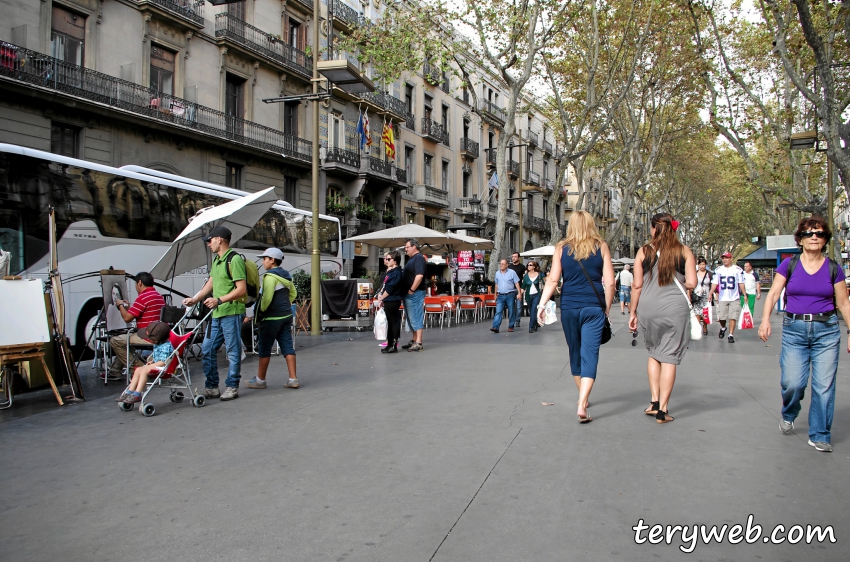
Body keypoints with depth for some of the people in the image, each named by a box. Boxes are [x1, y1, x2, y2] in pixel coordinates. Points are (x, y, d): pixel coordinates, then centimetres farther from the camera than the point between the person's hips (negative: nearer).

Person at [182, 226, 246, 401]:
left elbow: (242, 289, -18)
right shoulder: (216, 260, 18)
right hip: (217, 314, 10)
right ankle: (211, 387, 21)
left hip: (232, 312, -9)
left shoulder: (234, 259, -12)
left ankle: (232, 387, 11)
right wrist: (195, 299, 19)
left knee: (233, 351, 1)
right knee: (207, 350, 11)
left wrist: (219, 300, -23)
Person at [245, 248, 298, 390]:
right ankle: (293, 379, 3)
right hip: (286, 315, 8)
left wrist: (260, 311, -6)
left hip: (272, 318, -8)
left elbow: (267, 297, -20)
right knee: (287, 346, 6)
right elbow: (293, 293, 22)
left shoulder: (270, 276, -14)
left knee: (264, 348, 3)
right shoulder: (285, 275, 13)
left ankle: (260, 380, 12)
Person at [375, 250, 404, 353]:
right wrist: (381, 294, 3)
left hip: (393, 301, -10)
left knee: (393, 322, -5)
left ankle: (394, 346, -1)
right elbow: (385, 286, 19)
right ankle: (390, 344, 21)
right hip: (388, 301, 10)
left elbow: (390, 288, -17)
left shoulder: (396, 272, -15)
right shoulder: (390, 271, 15)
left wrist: (381, 298, -8)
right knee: (390, 323, 14)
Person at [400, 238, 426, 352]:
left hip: (415, 294, -10)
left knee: (416, 318, -8)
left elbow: (419, 275, -25)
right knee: (412, 318, 16)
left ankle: (418, 343, -7)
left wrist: (412, 290, -21)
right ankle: (414, 340, 25)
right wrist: (407, 291, 16)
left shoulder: (419, 258, -13)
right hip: (409, 294, 10)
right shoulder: (411, 258, 18)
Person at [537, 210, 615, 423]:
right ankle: (582, 406, -13)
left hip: (569, 307, 2)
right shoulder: (601, 247, 2)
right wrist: (607, 309, 8)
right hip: (594, 307, -1)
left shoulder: (561, 248, 3)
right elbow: (609, 282, -1)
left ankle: (583, 397, 34)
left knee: (575, 353, 17)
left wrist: (542, 304, -4)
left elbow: (553, 280, -5)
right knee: (590, 355, -2)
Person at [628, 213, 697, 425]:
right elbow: (691, 283, -3)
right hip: (675, 307, -1)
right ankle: (663, 410, 5)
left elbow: (637, 285, 2)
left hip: (648, 308, 1)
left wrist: (633, 312, 11)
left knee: (654, 353, 20)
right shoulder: (684, 251, 2)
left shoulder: (644, 252, 3)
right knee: (669, 357, 4)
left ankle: (654, 402, 15)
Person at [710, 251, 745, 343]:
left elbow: (741, 283, 4)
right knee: (721, 317, 3)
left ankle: (731, 335, 1)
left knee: (732, 317, -5)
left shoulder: (738, 270, 2)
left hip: (735, 298, -2)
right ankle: (723, 328, 33)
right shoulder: (718, 270, 6)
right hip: (722, 298, 2)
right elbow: (714, 283, 3)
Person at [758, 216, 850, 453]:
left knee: (824, 385, -2)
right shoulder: (789, 264, 2)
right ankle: (788, 415, 28)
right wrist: (765, 320, -18)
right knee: (792, 382, -5)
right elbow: (773, 293, -3)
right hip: (794, 329, -1)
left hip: (826, 330, 1)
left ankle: (819, 436, 13)